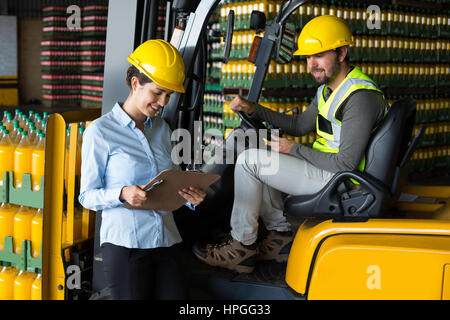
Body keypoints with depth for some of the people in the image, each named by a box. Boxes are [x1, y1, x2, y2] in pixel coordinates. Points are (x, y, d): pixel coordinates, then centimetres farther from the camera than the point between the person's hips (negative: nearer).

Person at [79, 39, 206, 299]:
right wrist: (122, 194, -22)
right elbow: (87, 196, -3)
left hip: (166, 242, 5)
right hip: (126, 245, -5)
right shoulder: (100, 131, -3)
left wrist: (191, 197, -4)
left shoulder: (162, 128, 14)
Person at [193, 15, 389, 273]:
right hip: (326, 168, 11)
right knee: (261, 160, 19)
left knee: (250, 160, -14)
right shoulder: (329, 88, 10)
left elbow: (346, 163, -25)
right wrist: (254, 110, 8)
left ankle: (241, 249, -2)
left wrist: (294, 150, -16)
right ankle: (281, 237, 15)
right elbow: (300, 125, 20)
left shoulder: (360, 97, -23)